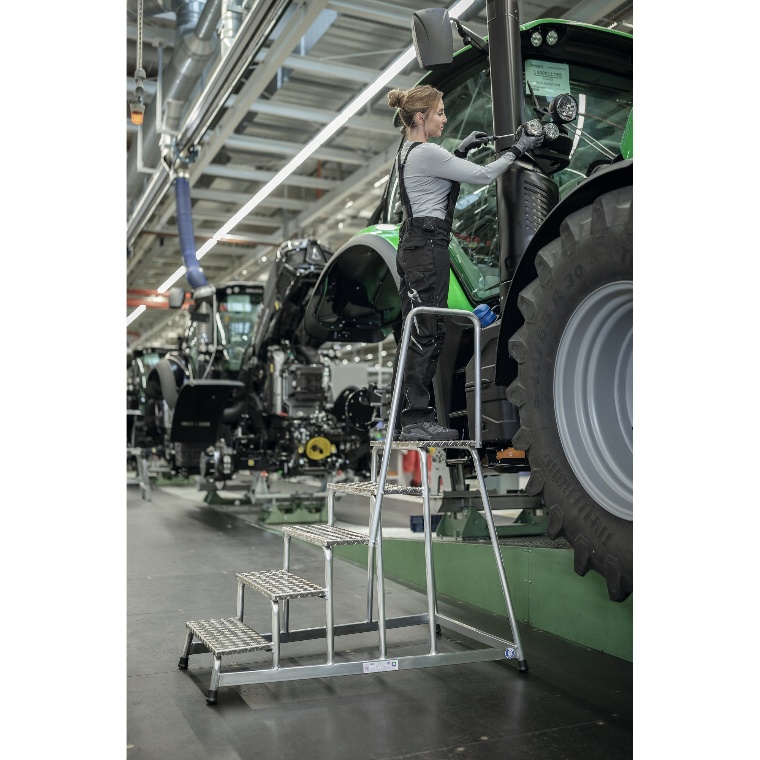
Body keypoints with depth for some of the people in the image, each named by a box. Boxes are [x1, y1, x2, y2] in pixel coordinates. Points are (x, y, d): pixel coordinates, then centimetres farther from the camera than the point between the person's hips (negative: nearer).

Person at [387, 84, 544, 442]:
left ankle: (413, 415, 15)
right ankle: (416, 421, -5)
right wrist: (517, 149, 0)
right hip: (427, 247, -10)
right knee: (427, 333, -8)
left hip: (412, 245, 10)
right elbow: (482, 176, -11)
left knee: (418, 332, 10)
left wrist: (461, 149, 23)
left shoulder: (409, 151, 17)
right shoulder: (426, 153, -13)